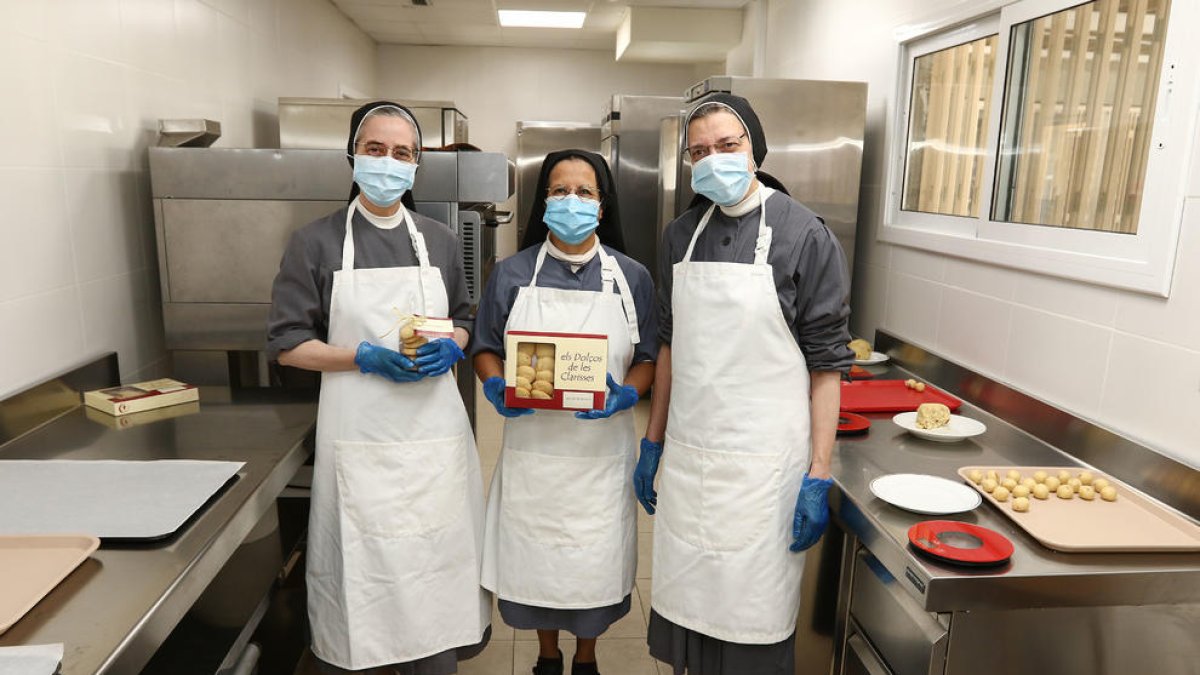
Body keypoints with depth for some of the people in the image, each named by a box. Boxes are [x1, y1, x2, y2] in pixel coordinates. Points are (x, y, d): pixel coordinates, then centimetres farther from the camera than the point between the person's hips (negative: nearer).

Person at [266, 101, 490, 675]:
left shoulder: (439, 240, 10)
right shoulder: (316, 243, 0)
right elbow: (287, 345, 0)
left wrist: (449, 349, -5)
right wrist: (365, 358, -15)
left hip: (435, 430, 3)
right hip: (360, 435, -3)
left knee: (437, 560, 8)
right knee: (362, 567, 2)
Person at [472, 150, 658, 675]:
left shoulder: (631, 277, 1)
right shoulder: (512, 274, 1)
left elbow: (648, 358, 3)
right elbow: (486, 349, 6)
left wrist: (626, 393, -17)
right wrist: (497, 387, -14)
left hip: (601, 449, 0)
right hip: (532, 447, 1)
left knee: (595, 558, 11)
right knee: (535, 556, 13)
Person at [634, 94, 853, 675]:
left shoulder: (805, 236, -7)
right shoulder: (681, 234, 8)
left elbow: (826, 364, -7)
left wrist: (819, 475, -11)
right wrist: (652, 443, 14)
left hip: (764, 466, -4)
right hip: (686, 455, 5)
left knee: (754, 627, 7)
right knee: (684, 603, 16)